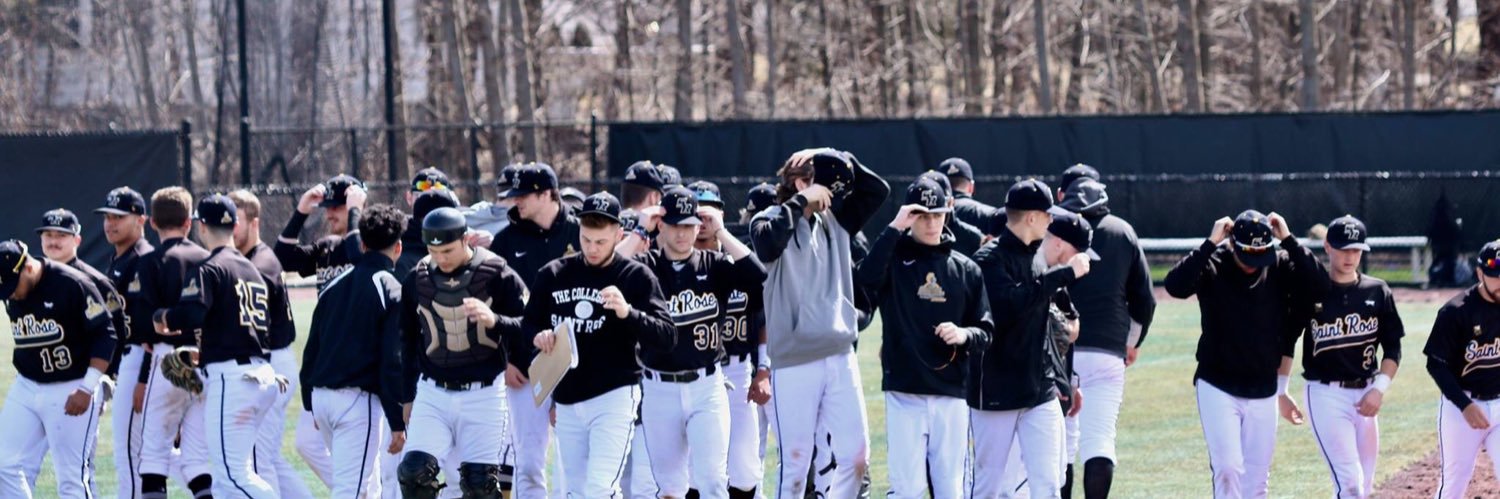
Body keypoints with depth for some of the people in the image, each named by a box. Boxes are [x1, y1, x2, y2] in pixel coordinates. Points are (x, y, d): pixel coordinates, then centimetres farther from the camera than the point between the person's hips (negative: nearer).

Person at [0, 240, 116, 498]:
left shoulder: (73, 284, -16)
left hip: (72, 389, -6)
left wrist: (86, 389, -18)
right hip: (25, 387, 6)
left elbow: (106, 336, -13)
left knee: (71, 476, -6)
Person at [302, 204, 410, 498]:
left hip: (321, 396, 7)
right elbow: (393, 363, -12)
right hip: (359, 399, -7)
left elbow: (311, 350, 14)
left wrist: (310, 403, 23)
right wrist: (397, 423, -8)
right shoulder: (392, 291, -7)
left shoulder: (334, 286, 11)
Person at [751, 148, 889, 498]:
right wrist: (801, 201, -18)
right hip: (794, 363, -6)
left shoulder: (835, 220, 13)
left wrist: (839, 160, 3)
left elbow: (878, 190, 16)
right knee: (796, 464, -1)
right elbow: (767, 243, -28)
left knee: (856, 456, 4)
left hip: (841, 358, 6)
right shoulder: (772, 222, -5)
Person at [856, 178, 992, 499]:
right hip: (905, 391, -3)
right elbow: (866, 278, -22)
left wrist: (964, 335, -11)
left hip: (951, 393, 3)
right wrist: (895, 229, -20)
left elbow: (986, 330, 11)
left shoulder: (965, 269, 10)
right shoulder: (893, 258, 2)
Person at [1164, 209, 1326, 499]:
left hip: (1263, 392, 3)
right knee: (1228, 467, -13)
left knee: (1257, 476, 8)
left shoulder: (1280, 266, -3)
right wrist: (1211, 244, -28)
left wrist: (1288, 240, -20)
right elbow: (1176, 285, -28)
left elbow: (1317, 288, -18)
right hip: (1218, 388, -3)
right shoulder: (1213, 265, -10)